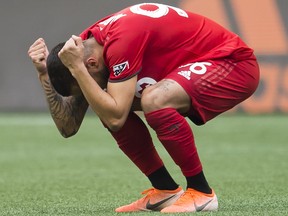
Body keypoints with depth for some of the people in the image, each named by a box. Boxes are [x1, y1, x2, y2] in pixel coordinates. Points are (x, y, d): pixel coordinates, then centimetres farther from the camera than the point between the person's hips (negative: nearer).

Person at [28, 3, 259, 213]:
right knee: (110, 107, -1)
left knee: (153, 100, -33)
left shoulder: (121, 39, -30)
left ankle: (201, 193, -15)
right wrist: (45, 74, -10)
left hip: (235, 63, -10)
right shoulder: (87, 44, -2)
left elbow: (115, 118, -34)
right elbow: (68, 127, 0)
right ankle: (166, 190, 6)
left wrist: (76, 68, -32)